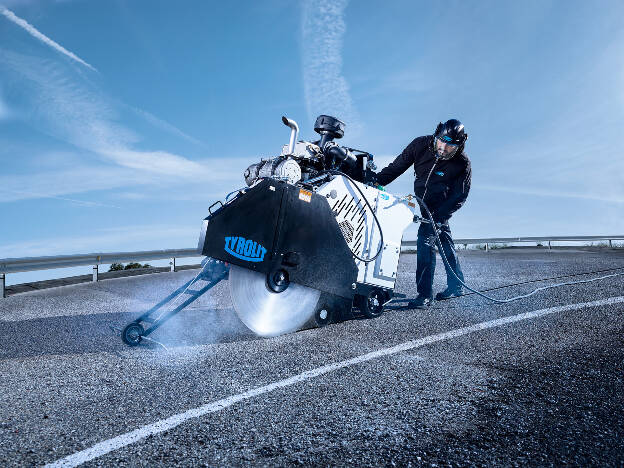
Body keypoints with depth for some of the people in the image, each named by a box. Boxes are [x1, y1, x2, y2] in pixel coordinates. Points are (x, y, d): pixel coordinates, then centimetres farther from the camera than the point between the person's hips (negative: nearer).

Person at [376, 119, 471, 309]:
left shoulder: (462, 164, -20)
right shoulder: (421, 145, -12)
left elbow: (460, 196, -15)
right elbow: (397, 166, -4)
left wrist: (437, 216, -24)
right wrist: (377, 182, -15)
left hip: (441, 206, -5)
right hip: (424, 203, 5)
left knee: (426, 240, -22)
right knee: (445, 244, 16)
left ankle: (425, 294, -20)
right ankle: (455, 286, 32)